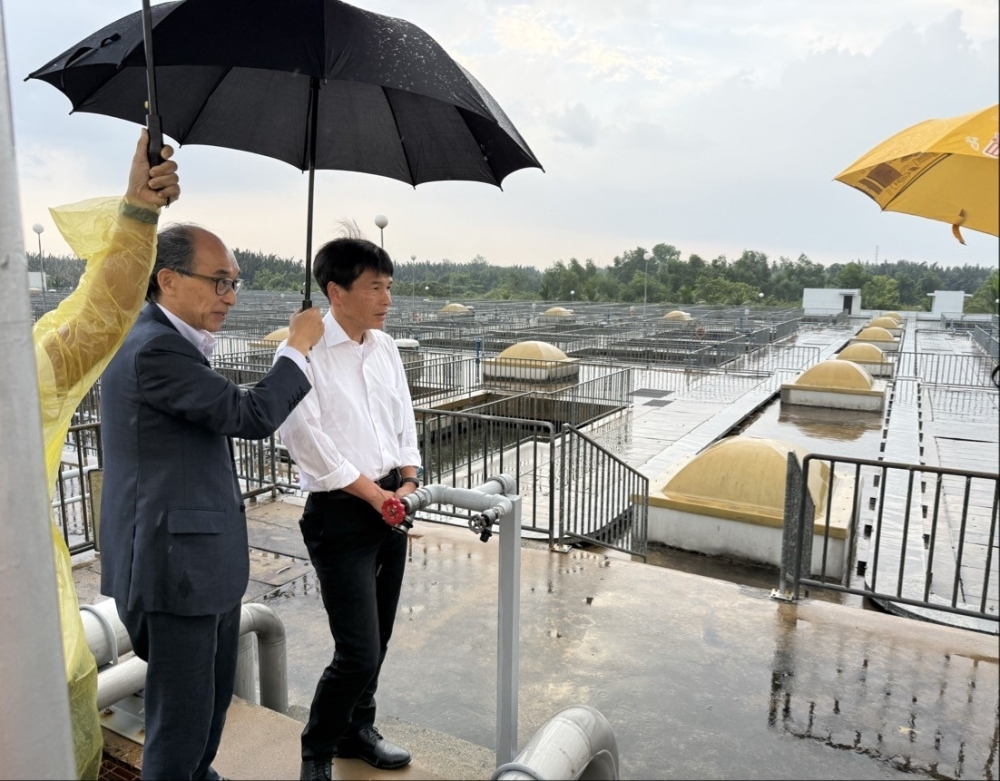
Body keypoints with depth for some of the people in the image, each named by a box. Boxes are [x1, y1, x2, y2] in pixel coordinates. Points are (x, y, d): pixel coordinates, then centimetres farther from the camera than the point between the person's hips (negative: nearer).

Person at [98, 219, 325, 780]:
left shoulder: (172, 343, 11)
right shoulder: (153, 349, -21)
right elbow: (251, 416, -21)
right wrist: (298, 347, -12)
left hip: (206, 559, 10)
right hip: (175, 564, -10)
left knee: (214, 697, 24)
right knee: (182, 714, 6)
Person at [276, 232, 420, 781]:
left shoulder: (384, 347, 7)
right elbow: (309, 441, -17)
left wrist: (407, 482, -1)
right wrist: (376, 495, -12)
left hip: (392, 504, 7)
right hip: (340, 513, -7)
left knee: (376, 639, 18)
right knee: (359, 651, -5)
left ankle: (357, 731, 42)